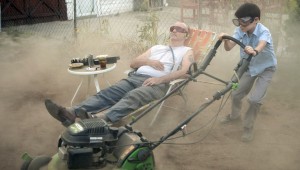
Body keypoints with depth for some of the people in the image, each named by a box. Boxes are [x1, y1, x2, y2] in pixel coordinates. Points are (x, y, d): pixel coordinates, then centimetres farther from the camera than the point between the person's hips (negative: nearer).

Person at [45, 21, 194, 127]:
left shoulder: (187, 51, 19)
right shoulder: (157, 48, 34)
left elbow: (184, 72, -3)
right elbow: (133, 63, 25)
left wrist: (160, 79, -16)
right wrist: (149, 61, 3)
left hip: (157, 83, -5)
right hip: (135, 77, 6)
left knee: (132, 97, -38)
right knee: (108, 92, -22)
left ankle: (100, 120, -64)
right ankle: (72, 113, -43)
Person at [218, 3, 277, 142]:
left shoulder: (264, 32, -32)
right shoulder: (240, 31, -17)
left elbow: (261, 45, -54)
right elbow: (229, 47, -26)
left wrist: (254, 51, -77)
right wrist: (225, 40, -48)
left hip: (265, 68, -5)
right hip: (248, 67, 5)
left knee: (254, 99, -16)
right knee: (236, 93, 10)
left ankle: (248, 127, 6)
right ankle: (234, 116, 40)